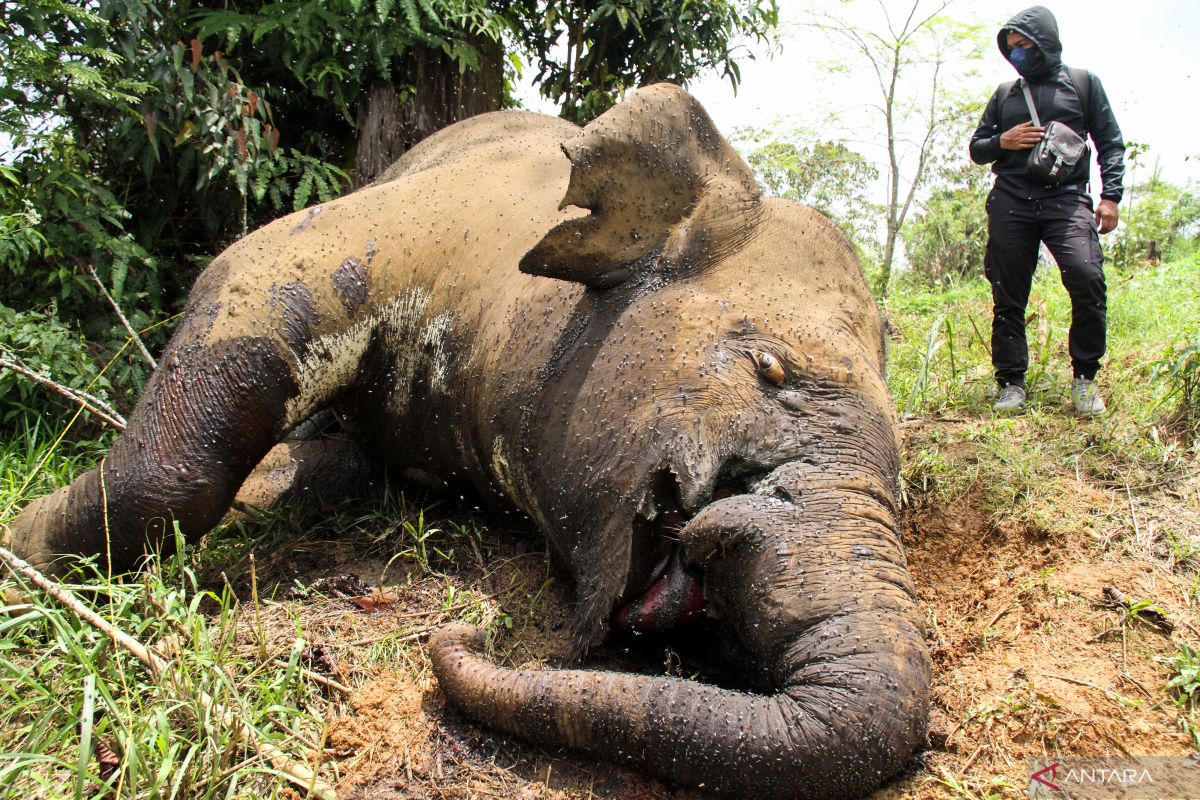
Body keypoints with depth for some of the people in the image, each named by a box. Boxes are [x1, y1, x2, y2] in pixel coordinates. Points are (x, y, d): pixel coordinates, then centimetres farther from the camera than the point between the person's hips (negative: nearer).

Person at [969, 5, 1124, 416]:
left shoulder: (1083, 83, 14)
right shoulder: (1005, 94, 21)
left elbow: (1110, 143, 12)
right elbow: (976, 148, 23)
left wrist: (1110, 196, 0)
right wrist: (1002, 141, 1)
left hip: (1066, 199, -2)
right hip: (1010, 202, 3)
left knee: (1087, 279, -21)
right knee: (1008, 296, -1)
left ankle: (1084, 378, -5)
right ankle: (1011, 384, 8)